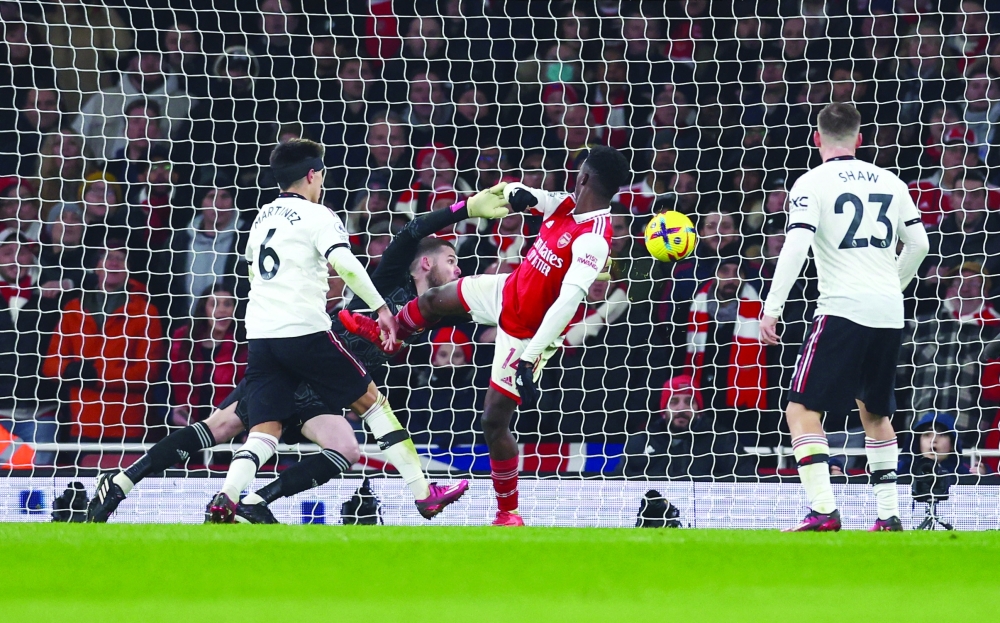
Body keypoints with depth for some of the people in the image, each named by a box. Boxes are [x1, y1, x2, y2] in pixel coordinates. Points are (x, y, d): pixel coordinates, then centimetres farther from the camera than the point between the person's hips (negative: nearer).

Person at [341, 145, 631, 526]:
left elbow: (569, 301, -41)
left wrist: (530, 358, -45)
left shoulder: (593, 237, -34)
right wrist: (516, 193, -25)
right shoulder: (569, 206, -9)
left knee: (494, 421, -5)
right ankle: (385, 334, 58)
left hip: (527, 333, -8)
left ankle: (508, 514, 13)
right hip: (507, 292, 8)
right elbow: (513, 195, 2)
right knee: (433, 301, 25)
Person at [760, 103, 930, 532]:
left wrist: (771, 310, -13)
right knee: (875, 412, 21)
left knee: (802, 410, -4)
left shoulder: (812, 183, -2)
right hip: (889, 312, 6)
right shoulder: (890, 183, 13)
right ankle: (888, 514, 17)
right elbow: (918, 243, 16)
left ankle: (823, 511, -17)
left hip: (843, 308, -6)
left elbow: (795, 248, -14)